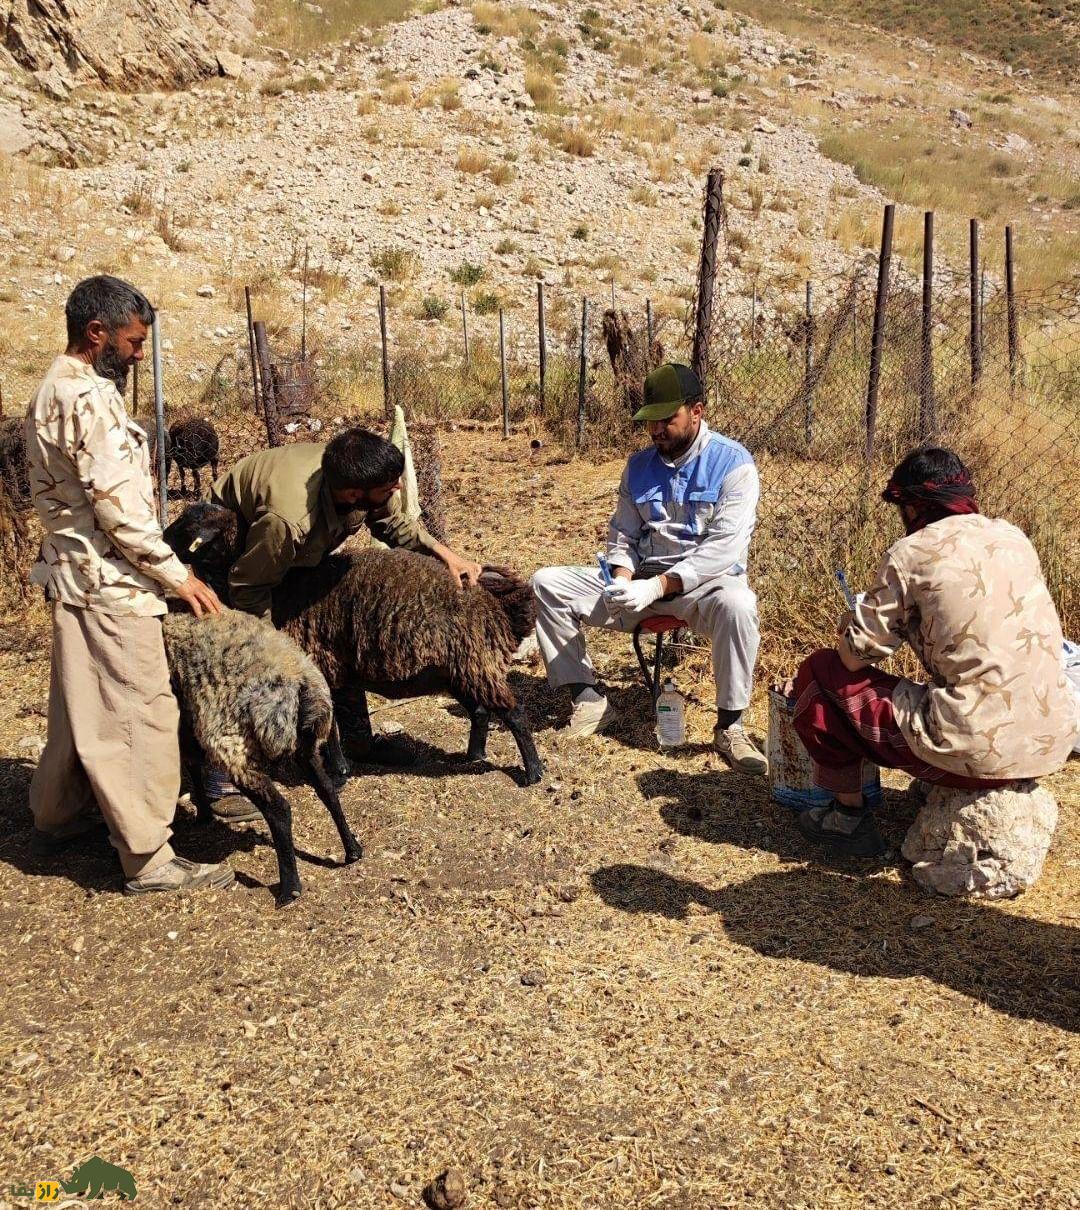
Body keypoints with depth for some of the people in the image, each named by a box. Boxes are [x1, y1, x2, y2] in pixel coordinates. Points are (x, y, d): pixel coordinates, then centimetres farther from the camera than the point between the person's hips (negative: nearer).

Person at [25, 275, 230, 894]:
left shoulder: (55, 390, 14)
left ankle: (57, 818, 36)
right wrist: (178, 576, -14)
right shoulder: (89, 398, -18)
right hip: (109, 584, -10)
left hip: (74, 574, 10)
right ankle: (149, 859, 1)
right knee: (142, 715, -5)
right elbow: (120, 507, -22)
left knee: (80, 705, 21)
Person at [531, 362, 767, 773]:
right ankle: (589, 698, -6)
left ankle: (729, 726, -22)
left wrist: (658, 586, -27)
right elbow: (623, 534, 14)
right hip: (641, 581, 5)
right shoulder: (640, 465, 9)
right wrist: (622, 580, -10)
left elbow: (724, 546, -18)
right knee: (546, 584, -8)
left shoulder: (733, 463, -8)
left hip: (703, 583, -5)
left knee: (736, 605, -41)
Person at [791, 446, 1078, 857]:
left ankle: (848, 814, 15)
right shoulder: (1012, 537, 11)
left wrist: (852, 626, 16)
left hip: (976, 754, -7)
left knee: (818, 673, 8)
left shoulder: (912, 552, -8)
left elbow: (856, 655, -6)